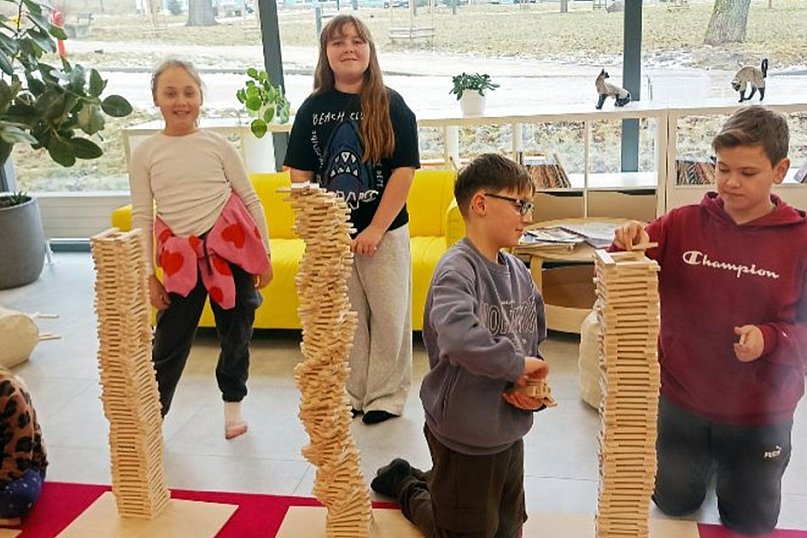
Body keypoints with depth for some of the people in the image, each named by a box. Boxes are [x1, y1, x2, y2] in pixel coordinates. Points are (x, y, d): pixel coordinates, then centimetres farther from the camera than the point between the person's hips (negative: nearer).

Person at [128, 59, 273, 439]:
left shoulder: (217, 145, 2)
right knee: (170, 340, 2)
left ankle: (233, 404, 29)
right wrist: (148, 276, -1)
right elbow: (141, 217, 2)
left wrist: (264, 255, 3)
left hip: (230, 245, 1)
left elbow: (250, 200, 5)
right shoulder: (145, 153, 2)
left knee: (236, 331, 8)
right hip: (182, 256, 0)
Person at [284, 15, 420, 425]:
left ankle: (386, 395, 22)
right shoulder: (313, 108, 3)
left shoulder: (391, 105, -4)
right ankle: (351, 394, 27)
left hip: (384, 230, -2)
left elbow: (404, 171, -9)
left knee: (389, 315, 6)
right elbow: (300, 174, 3)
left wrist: (376, 229, -13)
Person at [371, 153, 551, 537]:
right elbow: (459, 338, -41)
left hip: (510, 432, 7)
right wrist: (517, 364, -28)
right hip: (465, 436, -7)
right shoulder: (456, 269, -22)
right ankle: (404, 484, 36)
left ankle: (432, 481, 43)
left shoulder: (518, 273, 1)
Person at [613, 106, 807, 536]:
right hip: (681, 402, 1)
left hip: (760, 413, -1)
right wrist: (627, 245, -30)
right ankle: (702, 460, 50)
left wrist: (770, 339, -26)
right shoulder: (682, 224, -9)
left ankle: (736, 465, 48)